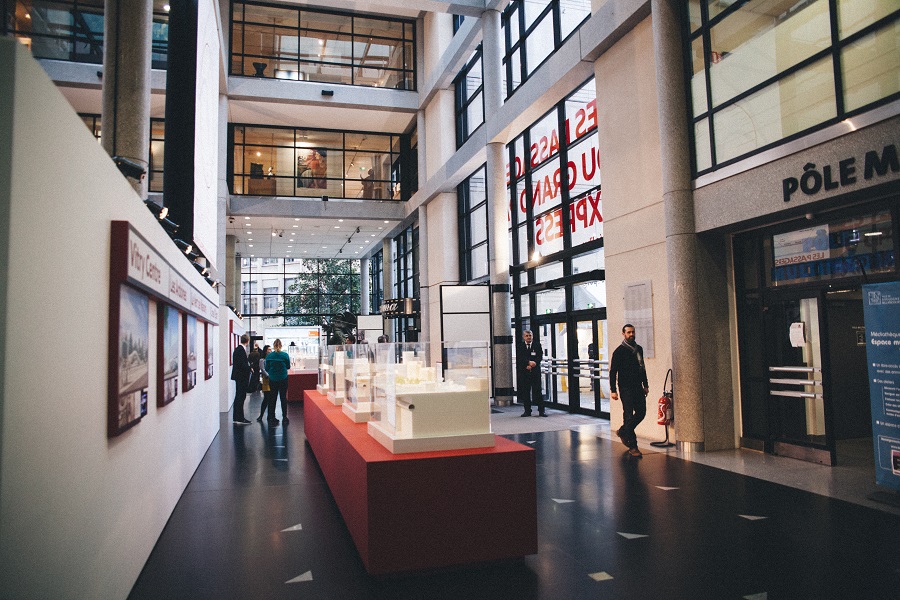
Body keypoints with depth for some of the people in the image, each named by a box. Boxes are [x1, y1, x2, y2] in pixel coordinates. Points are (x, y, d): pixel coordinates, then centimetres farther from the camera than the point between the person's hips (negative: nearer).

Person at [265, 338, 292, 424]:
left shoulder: (269, 356, -8)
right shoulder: (285, 355, -11)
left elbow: (267, 368, 1)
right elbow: (288, 366, 2)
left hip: (273, 379, 1)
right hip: (283, 379, -1)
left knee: (272, 398, 12)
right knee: (283, 397, 6)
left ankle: (271, 416, 17)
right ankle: (284, 417, 6)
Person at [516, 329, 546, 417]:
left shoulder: (537, 345, 7)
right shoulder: (520, 346, 7)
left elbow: (539, 357, -2)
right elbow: (520, 358, -6)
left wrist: (531, 365, -14)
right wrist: (529, 362, -22)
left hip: (535, 371, -1)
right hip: (524, 372, 1)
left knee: (538, 391, -2)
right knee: (525, 392, 3)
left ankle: (541, 411, 2)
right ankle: (527, 411, 11)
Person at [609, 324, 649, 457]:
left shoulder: (639, 349, 13)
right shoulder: (619, 351, -7)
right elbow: (612, 371, -8)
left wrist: (645, 385, 19)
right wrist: (613, 390, -13)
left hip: (638, 387, 7)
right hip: (626, 388, -7)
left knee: (641, 412, 8)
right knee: (629, 415, -5)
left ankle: (623, 432, 29)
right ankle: (632, 446, 0)